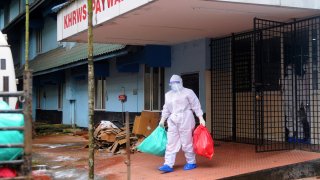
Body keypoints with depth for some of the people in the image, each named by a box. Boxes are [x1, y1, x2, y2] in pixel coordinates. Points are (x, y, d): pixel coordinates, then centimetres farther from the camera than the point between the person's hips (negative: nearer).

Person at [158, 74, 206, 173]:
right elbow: (166, 109, 22)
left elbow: (196, 106, -4)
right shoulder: (168, 95, 17)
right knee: (171, 143, 0)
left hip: (185, 120, -5)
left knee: (187, 142, -1)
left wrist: (201, 118, -10)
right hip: (173, 121, 5)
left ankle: (191, 162, 14)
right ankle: (168, 165, -1)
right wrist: (162, 120, 17)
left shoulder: (188, 92, 0)